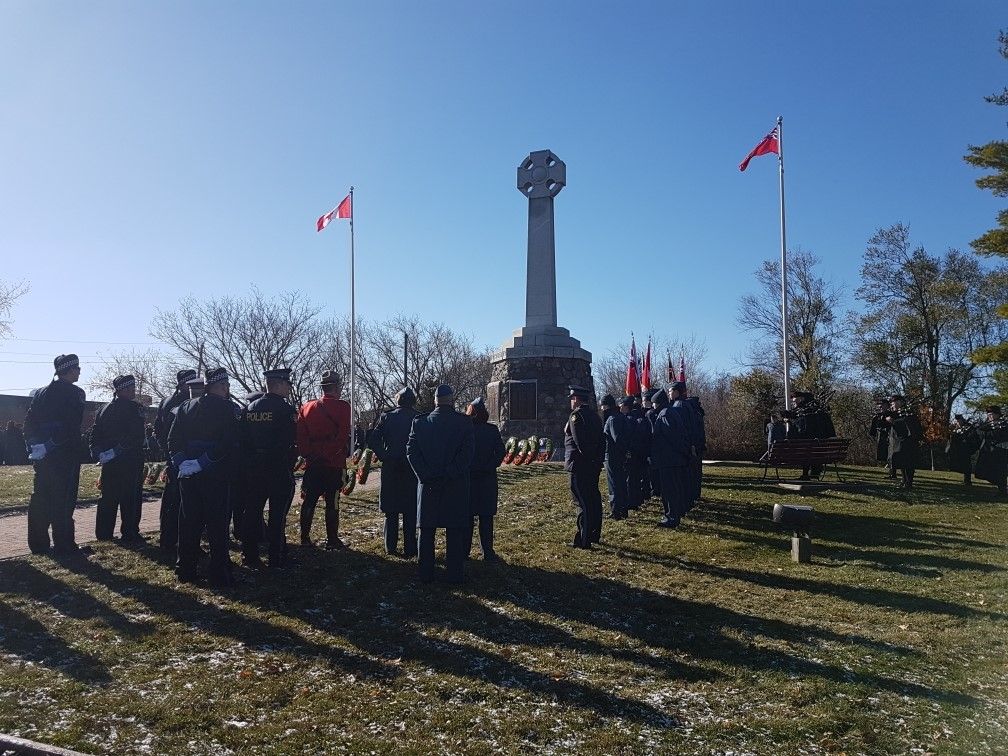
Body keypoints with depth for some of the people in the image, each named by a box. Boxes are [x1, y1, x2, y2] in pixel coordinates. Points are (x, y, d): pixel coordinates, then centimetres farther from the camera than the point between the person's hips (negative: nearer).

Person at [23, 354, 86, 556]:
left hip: (42, 455, 7)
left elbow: (29, 421, 11)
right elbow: (73, 426, -18)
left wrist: (34, 444, 9)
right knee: (64, 500, -3)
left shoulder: (41, 393, 14)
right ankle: (63, 545, 1)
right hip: (65, 455, -7)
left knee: (39, 499, 12)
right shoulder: (75, 393, -8)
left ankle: (38, 544, 17)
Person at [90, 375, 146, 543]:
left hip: (109, 462, 7)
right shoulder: (133, 408, -11)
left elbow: (95, 433, 12)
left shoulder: (105, 409, 11)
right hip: (128, 461, -7)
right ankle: (129, 534, 0)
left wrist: (97, 453, 11)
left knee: (108, 498, 13)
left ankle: (103, 533, 18)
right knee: (130, 498, -1)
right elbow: (136, 436, -17)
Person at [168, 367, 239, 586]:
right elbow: (229, 444, -18)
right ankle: (219, 573, 4)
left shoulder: (186, 407, 10)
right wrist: (205, 461, -13)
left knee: (189, 522, 12)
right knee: (217, 523, 1)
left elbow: (173, 439, 6)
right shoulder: (225, 408, -8)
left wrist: (181, 462, 2)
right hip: (215, 476, -5)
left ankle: (185, 570, 19)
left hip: (188, 475, 6)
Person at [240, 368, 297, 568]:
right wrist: (290, 464, -5)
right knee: (278, 514, 2)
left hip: (252, 469, 6)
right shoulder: (285, 408, -13)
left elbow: (242, 439, 7)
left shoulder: (249, 408, 6)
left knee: (252, 512, 13)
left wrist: (247, 463, 13)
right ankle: (276, 558, 7)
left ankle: (249, 555, 19)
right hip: (279, 470, -6)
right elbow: (292, 441, -17)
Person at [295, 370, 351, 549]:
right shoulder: (343, 408, -9)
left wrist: (307, 455, 7)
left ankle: (305, 538, 18)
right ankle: (332, 540, 7)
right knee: (332, 502, 2)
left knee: (309, 501, 11)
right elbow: (344, 437, -14)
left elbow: (300, 436, 3)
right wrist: (342, 454, -1)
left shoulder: (306, 407, 6)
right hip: (334, 464, -4)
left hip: (312, 465, 5)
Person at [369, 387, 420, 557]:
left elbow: (372, 441, -7)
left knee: (391, 512, 12)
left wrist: (383, 456, 1)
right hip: (411, 471, -1)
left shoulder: (386, 417, 0)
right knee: (410, 512, 6)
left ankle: (390, 547, 15)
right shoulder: (418, 419, -5)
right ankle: (409, 549, 7)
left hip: (390, 469, 1)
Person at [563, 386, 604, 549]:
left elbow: (578, 441, -21)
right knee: (594, 499, 15)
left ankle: (584, 540, -2)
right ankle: (595, 535, 26)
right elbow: (601, 441, 13)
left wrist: (586, 455, -11)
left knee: (583, 502, -6)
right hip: (594, 465, 9)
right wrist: (597, 459, 12)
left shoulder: (576, 415, -13)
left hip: (580, 465, -9)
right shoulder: (594, 415, 14)